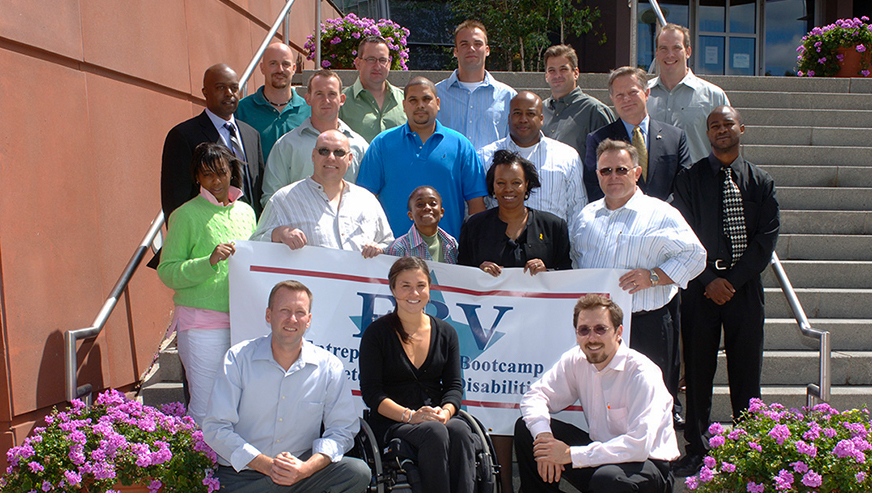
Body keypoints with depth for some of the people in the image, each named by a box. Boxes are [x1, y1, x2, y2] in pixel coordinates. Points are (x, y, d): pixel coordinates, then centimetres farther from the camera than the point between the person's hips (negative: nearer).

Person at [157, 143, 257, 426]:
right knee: (207, 409, -4)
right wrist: (209, 262, -18)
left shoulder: (245, 211, 15)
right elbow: (166, 272, -5)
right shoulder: (186, 215, -1)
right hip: (203, 324, -5)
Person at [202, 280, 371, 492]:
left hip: (302, 471, 2)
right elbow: (216, 428, -5)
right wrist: (267, 465, -17)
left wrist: (306, 468, -19)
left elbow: (341, 430, 0)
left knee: (359, 472, -22)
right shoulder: (238, 359, -3)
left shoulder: (329, 367, 0)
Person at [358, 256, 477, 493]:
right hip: (391, 423, -3)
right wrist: (409, 415, -19)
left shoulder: (445, 332, 13)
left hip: (438, 418, 3)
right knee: (435, 431, -34)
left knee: (460, 430, -32)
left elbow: (454, 385, 9)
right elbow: (371, 391, -4)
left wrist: (445, 412, -14)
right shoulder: (377, 332, 2)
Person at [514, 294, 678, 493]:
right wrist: (543, 435, -20)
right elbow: (536, 395, 2)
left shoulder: (642, 374, -22)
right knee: (526, 429, -6)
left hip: (645, 463, -6)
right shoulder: (575, 360, -4)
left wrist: (571, 454, -29)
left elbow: (639, 445, -30)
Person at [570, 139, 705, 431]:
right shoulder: (586, 217, 16)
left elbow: (694, 256, -2)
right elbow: (573, 259, 26)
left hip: (646, 328, -4)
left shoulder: (661, 215, 1)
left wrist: (652, 276, -14)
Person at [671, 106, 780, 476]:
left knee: (746, 371, 4)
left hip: (745, 287, 1)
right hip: (700, 287, -1)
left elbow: (766, 238, 1)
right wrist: (709, 280, -9)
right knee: (698, 370, 3)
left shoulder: (761, 182, 8)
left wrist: (733, 279, -9)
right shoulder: (689, 179, 4)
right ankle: (696, 448, 14)